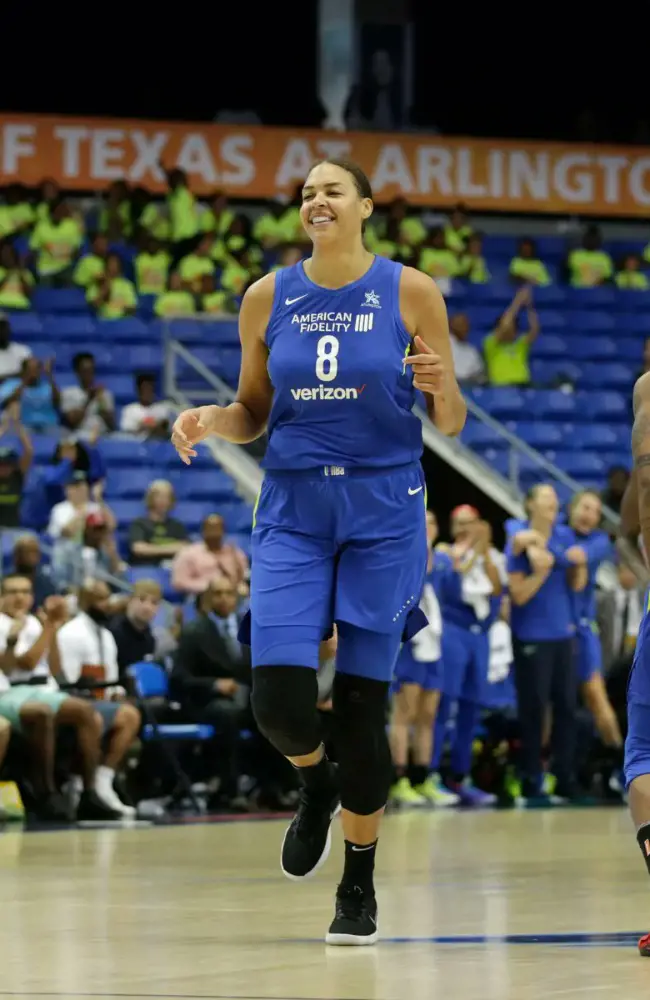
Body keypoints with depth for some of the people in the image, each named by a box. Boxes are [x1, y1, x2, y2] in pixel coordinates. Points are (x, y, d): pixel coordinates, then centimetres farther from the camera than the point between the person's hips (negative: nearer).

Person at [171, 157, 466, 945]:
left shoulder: (410, 293, -3)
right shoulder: (268, 298, 4)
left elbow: (450, 425, 2)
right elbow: (253, 415, 13)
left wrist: (441, 388, -21)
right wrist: (208, 419, -8)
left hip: (382, 512, -2)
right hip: (292, 508, 2)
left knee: (361, 702, -1)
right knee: (278, 699, -13)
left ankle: (360, 882, 17)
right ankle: (316, 786, 24)